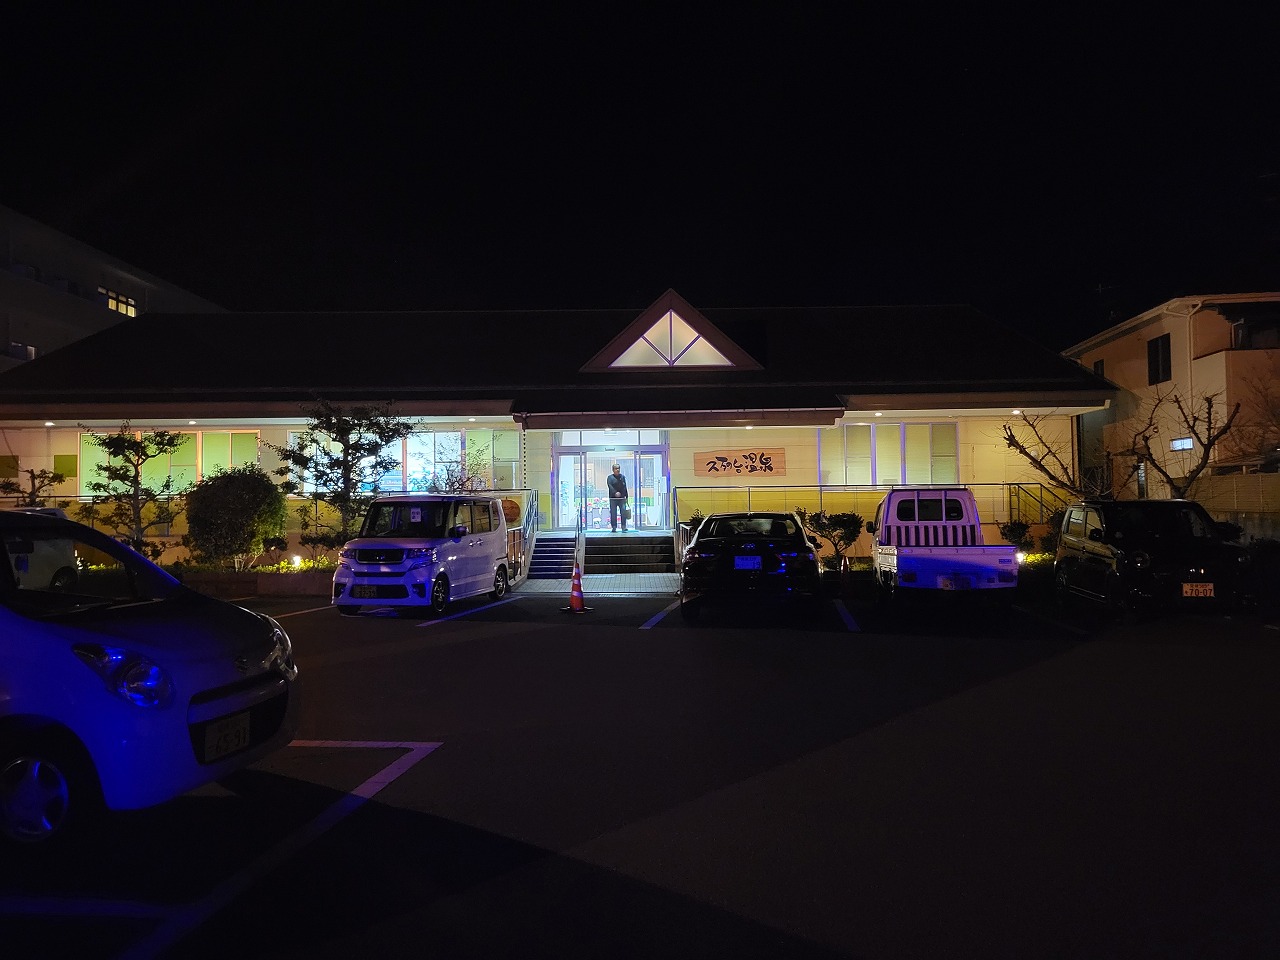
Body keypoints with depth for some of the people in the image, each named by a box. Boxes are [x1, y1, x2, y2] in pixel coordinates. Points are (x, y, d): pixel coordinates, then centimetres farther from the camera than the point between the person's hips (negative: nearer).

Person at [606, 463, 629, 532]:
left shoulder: (622, 477, 15)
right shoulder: (610, 477, 2)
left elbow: (625, 487, 17)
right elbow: (610, 486, -12)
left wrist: (626, 497, 13)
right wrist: (615, 493, -27)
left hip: (622, 498, 3)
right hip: (613, 498, -3)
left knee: (623, 512, -8)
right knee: (613, 513, 0)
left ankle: (623, 527, -7)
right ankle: (614, 528, 6)